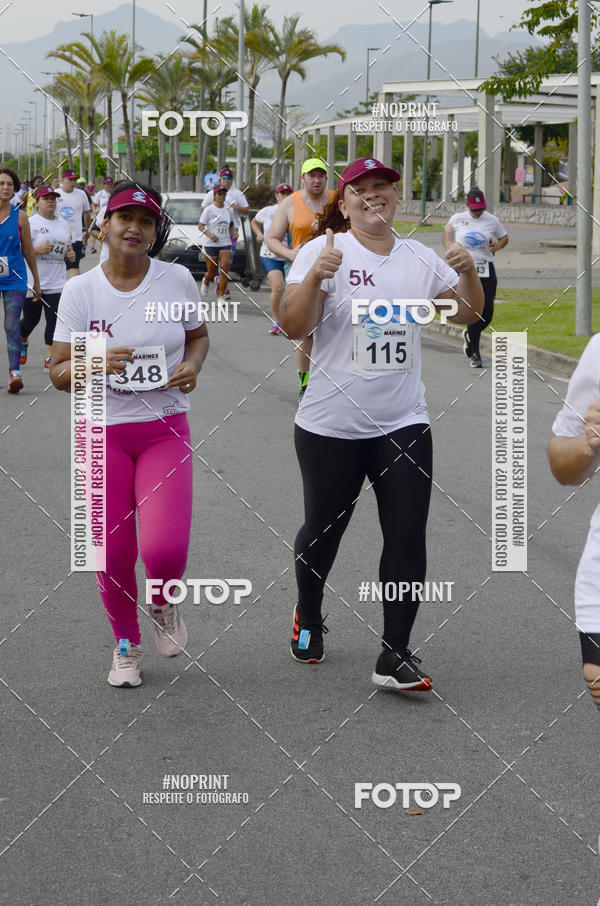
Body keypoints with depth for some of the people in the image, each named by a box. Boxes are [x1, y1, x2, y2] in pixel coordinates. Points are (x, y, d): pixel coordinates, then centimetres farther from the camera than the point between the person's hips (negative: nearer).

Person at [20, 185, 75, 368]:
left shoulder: (63, 225, 13)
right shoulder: (30, 223, -7)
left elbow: (68, 247, 25)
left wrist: (70, 254, 2)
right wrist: (38, 250, -24)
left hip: (56, 283, 4)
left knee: (54, 320, -3)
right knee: (31, 319, 8)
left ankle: (50, 357, 2)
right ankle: (22, 342, 40)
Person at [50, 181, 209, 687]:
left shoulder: (178, 280, -3)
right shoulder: (80, 291, -4)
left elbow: (199, 335, 15)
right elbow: (59, 374, -2)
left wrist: (192, 365, -7)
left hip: (165, 430, 0)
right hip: (103, 432, 1)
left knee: (165, 548, -16)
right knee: (113, 552, 2)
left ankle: (164, 604, 21)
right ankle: (126, 645, 28)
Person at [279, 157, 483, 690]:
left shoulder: (421, 259, 7)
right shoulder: (322, 251, -7)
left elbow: (468, 313, 18)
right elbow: (294, 327, -16)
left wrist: (468, 272, -2)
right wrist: (316, 275, -32)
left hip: (403, 425, 3)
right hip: (330, 426, -3)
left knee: (408, 536, -5)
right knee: (323, 530, 12)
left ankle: (395, 656, 1)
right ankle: (308, 617, 40)